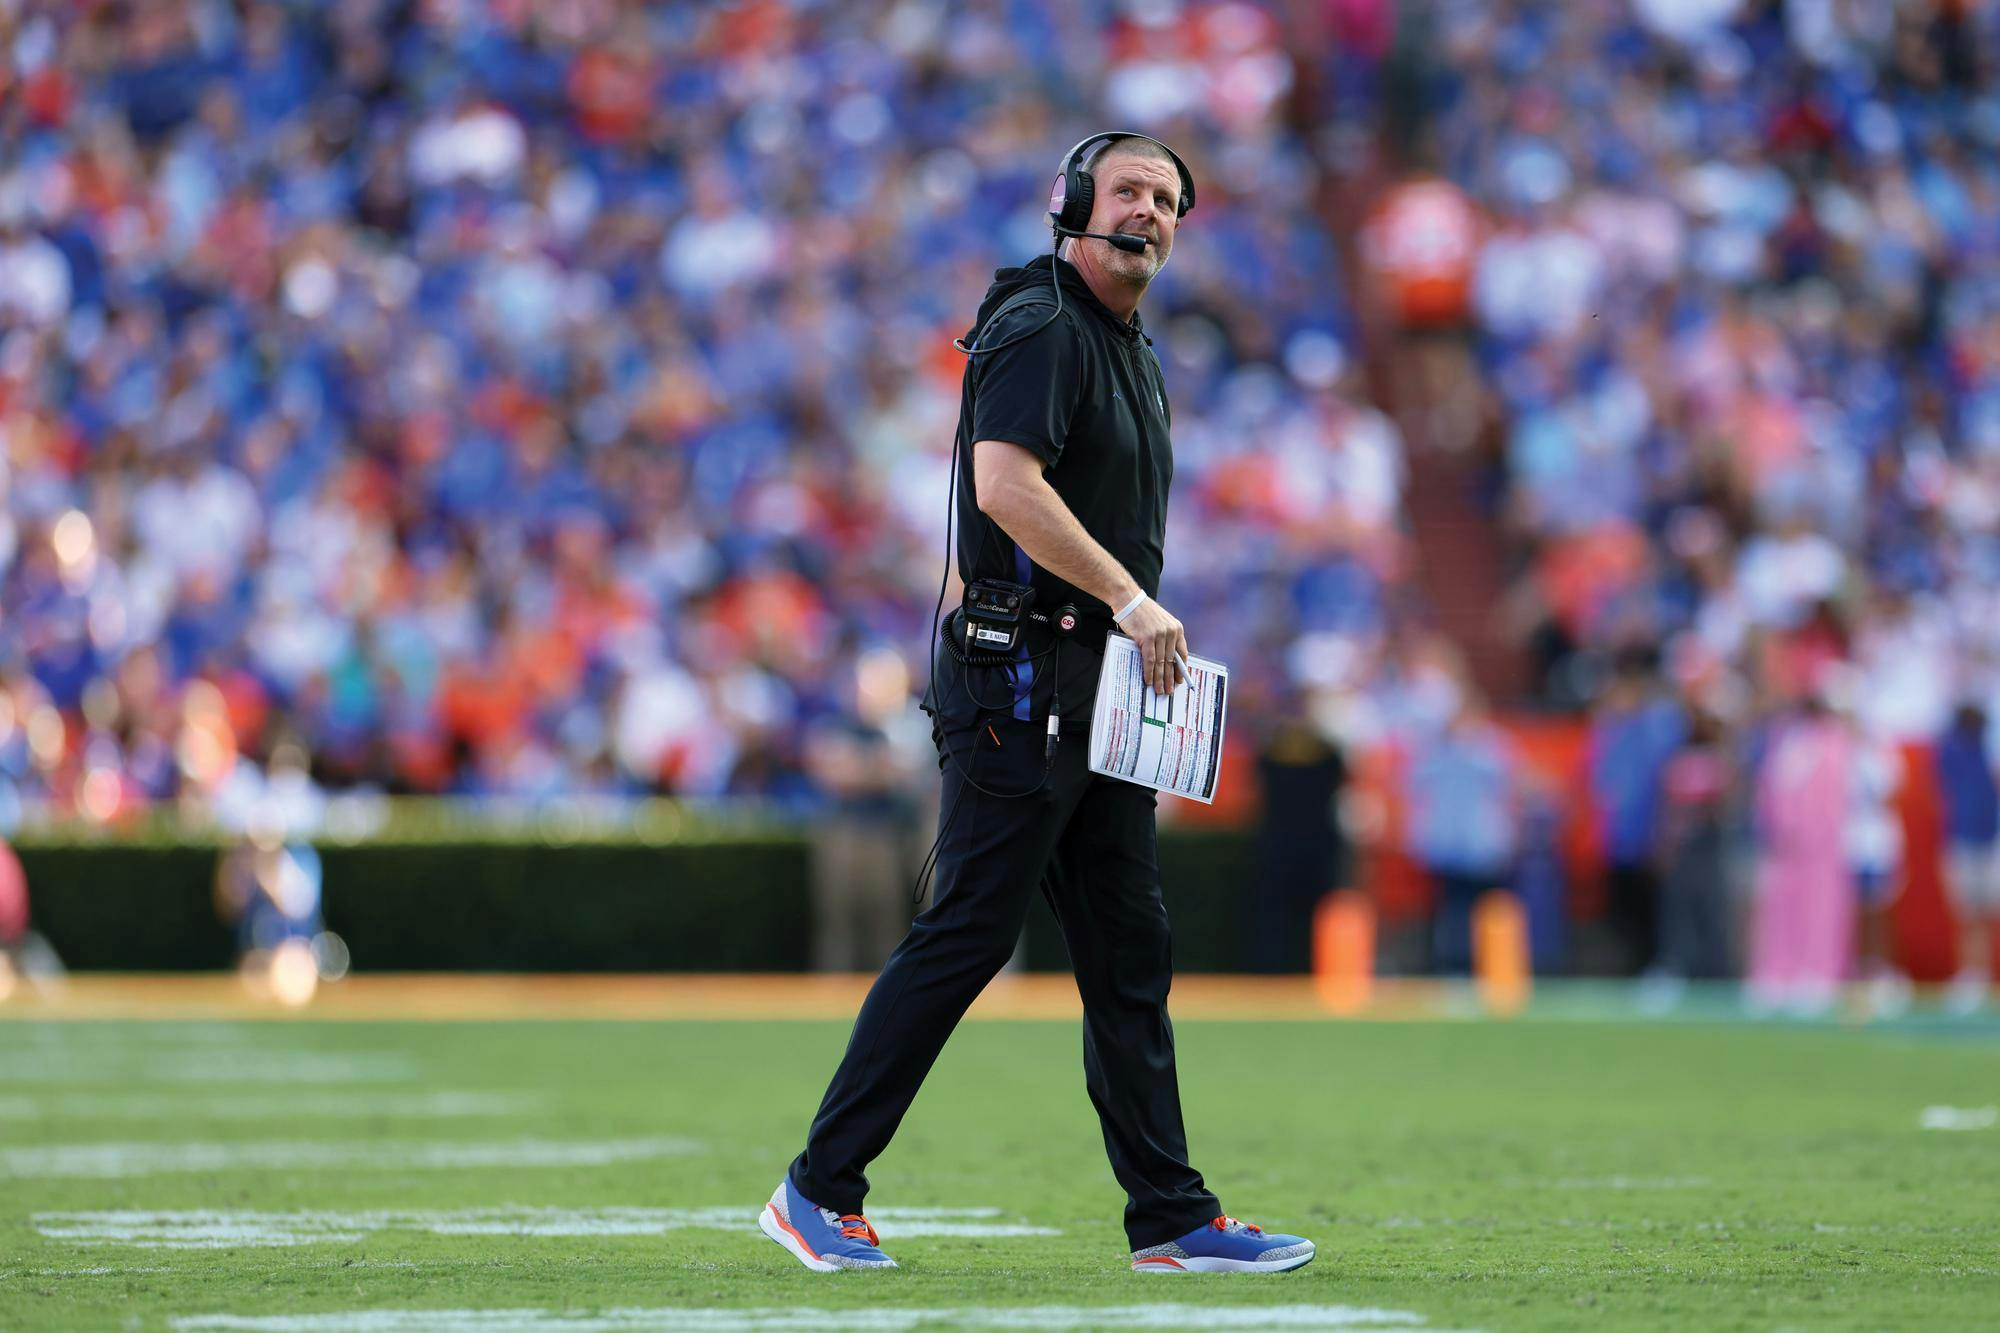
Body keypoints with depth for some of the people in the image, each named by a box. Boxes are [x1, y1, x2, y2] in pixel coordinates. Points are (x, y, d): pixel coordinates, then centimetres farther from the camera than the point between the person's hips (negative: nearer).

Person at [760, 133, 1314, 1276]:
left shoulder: (1136, 353, 21)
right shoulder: (1041, 327, -10)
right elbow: (1006, 484, -23)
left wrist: (1149, 649, 14)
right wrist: (1132, 600, -24)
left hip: (1099, 697, 10)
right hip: (1020, 678, -10)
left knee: (1131, 952, 7)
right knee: (970, 933, -9)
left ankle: (1171, 1218, 9)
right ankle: (820, 1189, -4)